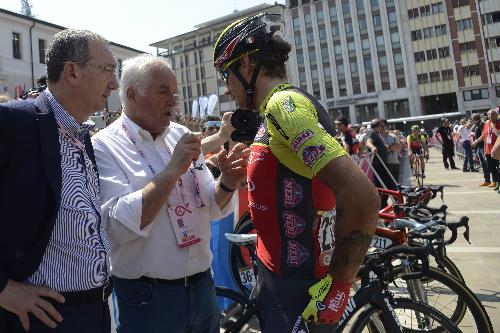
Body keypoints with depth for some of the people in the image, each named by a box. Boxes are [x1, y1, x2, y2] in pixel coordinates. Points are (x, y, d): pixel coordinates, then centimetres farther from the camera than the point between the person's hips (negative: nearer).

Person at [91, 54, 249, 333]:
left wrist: (227, 184, -13)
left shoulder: (182, 135, 5)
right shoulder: (104, 146, -11)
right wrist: (173, 169, -24)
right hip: (147, 298, -5)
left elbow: (211, 209, 7)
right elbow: (118, 226, -23)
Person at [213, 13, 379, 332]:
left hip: (296, 290, -9)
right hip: (280, 274, 9)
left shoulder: (283, 103, -21)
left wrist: (336, 284, -22)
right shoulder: (279, 108, 10)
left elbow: (362, 197, -31)